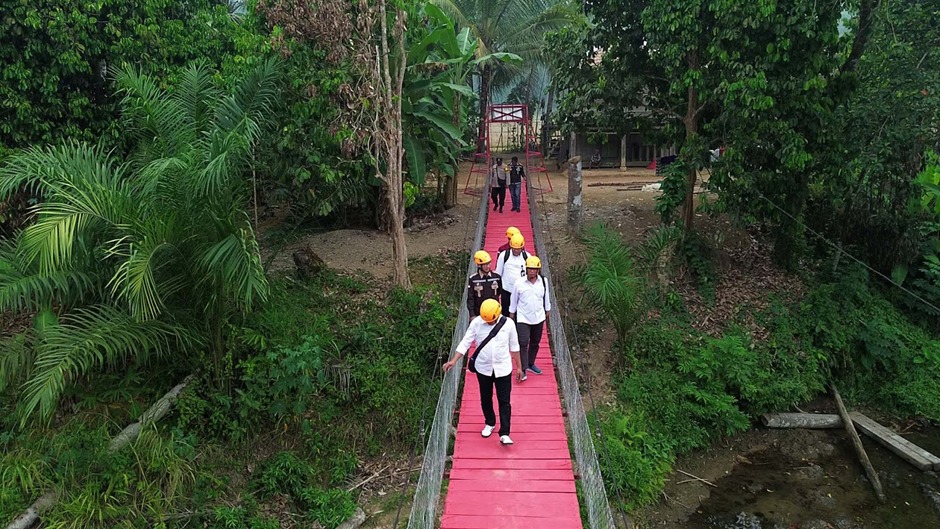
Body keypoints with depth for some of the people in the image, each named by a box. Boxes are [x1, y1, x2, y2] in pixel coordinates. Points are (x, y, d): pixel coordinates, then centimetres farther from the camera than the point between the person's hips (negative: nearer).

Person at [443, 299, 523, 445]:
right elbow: (465, 342, -10)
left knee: (504, 401, 0)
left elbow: (514, 346, -1)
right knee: (485, 399, 16)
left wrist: (519, 366, 4)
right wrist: (453, 360, -20)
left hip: (503, 369, -1)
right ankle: (490, 423, 39)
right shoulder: (476, 323, -12)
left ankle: (504, 434, 5)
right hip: (483, 368, 1)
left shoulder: (508, 323, -11)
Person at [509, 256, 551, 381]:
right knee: (523, 343, -8)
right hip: (523, 318, -3)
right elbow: (514, 300, 1)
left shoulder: (544, 281, -6)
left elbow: (546, 297, 9)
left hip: (539, 318, 3)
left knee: (535, 343, 16)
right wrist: (511, 314, 8)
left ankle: (531, 364, 34)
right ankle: (522, 369, -1)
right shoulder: (519, 284, -13)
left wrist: (547, 310, 18)